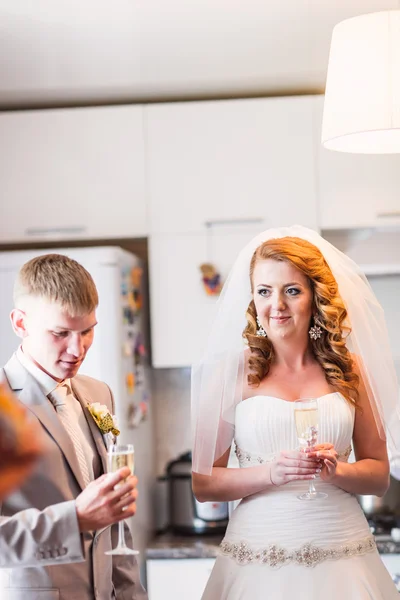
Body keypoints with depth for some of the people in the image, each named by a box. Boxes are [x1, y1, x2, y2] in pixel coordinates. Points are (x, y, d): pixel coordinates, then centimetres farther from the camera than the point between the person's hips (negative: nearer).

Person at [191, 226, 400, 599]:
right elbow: (202, 484, -3)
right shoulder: (233, 371, -3)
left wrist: (336, 470, -10)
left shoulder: (349, 369, 3)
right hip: (258, 559, -2)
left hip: (343, 560, 2)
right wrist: (270, 473, -17)